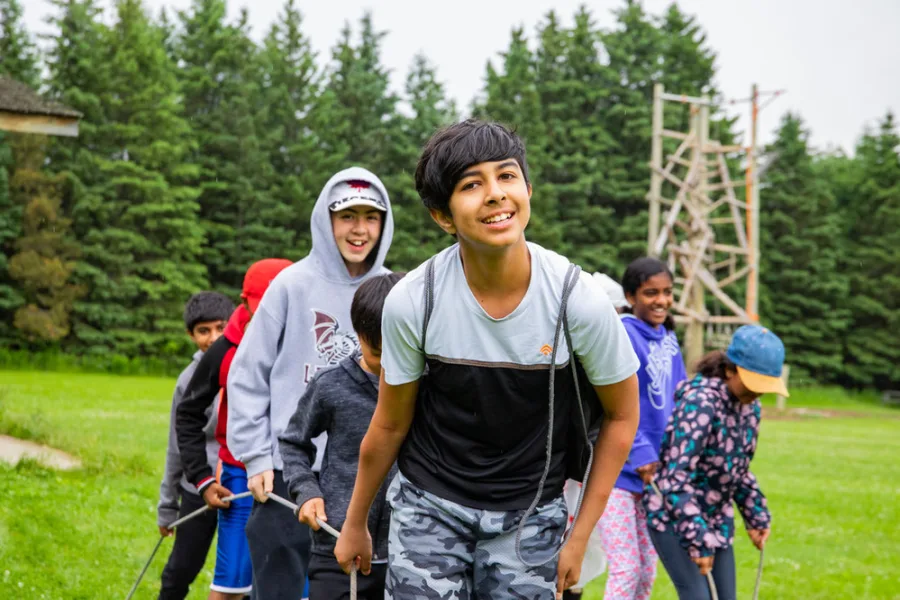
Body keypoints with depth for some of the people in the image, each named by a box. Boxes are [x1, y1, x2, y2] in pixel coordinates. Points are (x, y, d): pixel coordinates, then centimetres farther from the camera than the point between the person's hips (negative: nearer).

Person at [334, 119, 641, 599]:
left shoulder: (579, 299, -17)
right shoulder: (411, 300, -16)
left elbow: (621, 416, -2)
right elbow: (390, 425, 0)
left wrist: (580, 538, -2)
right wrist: (354, 523, 11)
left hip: (530, 516, 0)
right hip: (430, 506, 0)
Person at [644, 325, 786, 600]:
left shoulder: (749, 407, 1)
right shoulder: (700, 402, -24)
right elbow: (676, 476, -29)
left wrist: (757, 517, 15)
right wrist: (698, 539, -29)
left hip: (716, 519, 8)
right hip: (674, 516, -8)